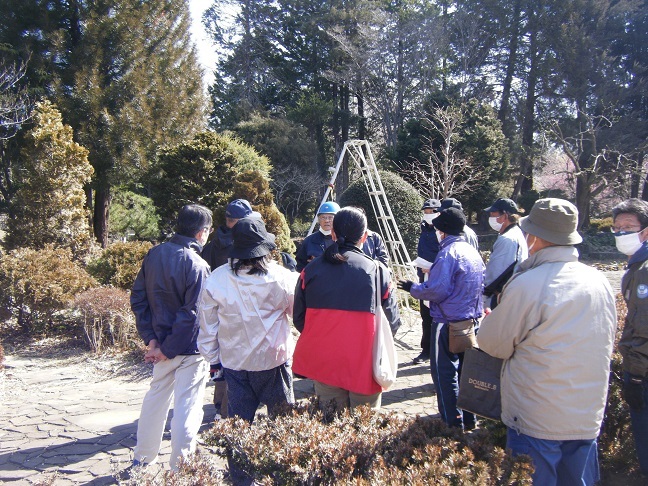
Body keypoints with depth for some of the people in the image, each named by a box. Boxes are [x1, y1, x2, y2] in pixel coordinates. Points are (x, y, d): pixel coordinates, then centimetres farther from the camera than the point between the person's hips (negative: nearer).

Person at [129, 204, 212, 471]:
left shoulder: (154, 254, 1)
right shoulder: (196, 265, -20)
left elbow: (137, 298, 4)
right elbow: (192, 315, -23)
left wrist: (151, 339, 2)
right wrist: (168, 349, -13)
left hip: (161, 342, 7)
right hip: (189, 348, -7)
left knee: (156, 396, 23)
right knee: (187, 406, 5)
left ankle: (142, 457, 38)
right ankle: (179, 468, 14)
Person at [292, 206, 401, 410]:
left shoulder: (311, 269, -3)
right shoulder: (377, 271, -9)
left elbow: (299, 318, 4)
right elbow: (392, 321, -4)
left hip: (323, 364, 3)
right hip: (365, 366, -2)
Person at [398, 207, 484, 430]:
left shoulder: (448, 253, -16)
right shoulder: (473, 252, 10)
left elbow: (437, 290, -21)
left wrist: (413, 288, -4)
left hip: (449, 322, -9)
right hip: (472, 321, 9)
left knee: (445, 374, 2)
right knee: (465, 370, 17)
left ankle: (453, 423, 8)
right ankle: (468, 419, 27)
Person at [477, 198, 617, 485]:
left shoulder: (526, 285, -21)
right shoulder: (600, 282, -1)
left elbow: (495, 345, -10)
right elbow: (606, 344, 11)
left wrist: (489, 321, 12)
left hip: (538, 420, -6)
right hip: (589, 417, 6)